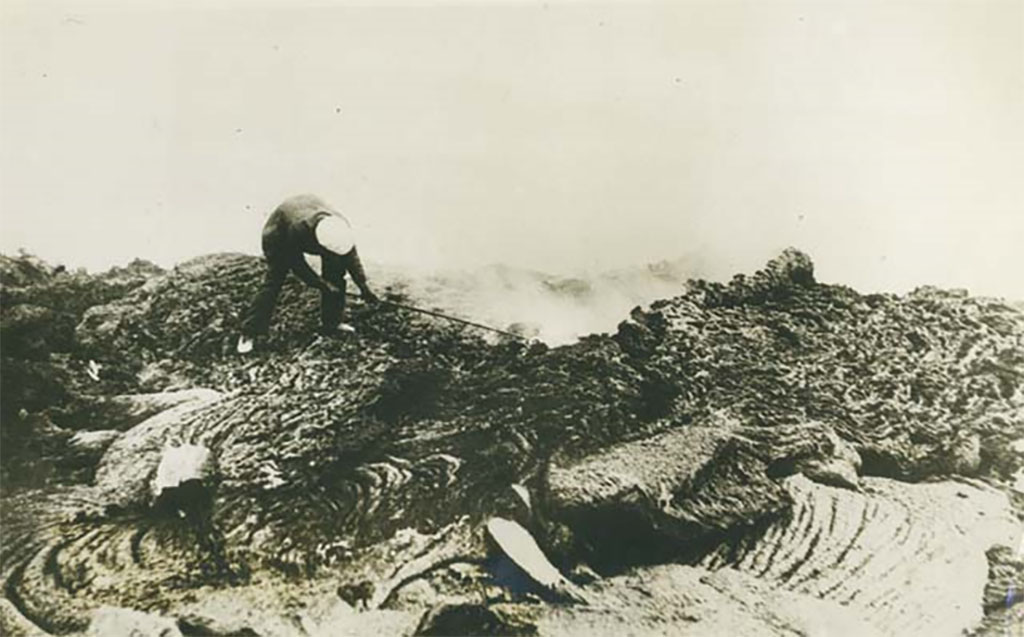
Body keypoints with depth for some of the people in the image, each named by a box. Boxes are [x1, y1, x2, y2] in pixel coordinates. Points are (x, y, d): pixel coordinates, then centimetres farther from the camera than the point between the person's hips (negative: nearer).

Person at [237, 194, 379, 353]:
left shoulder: (342, 226, -32)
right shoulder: (298, 229, -45)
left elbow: (351, 257, -14)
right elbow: (296, 264, -29)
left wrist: (363, 286, -13)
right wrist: (322, 285, -29)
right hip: (279, 234, -5)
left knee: (335, 274, -7)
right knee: (273, 281, -15)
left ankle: (331, 323, 7)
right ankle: (249, 332, -10)